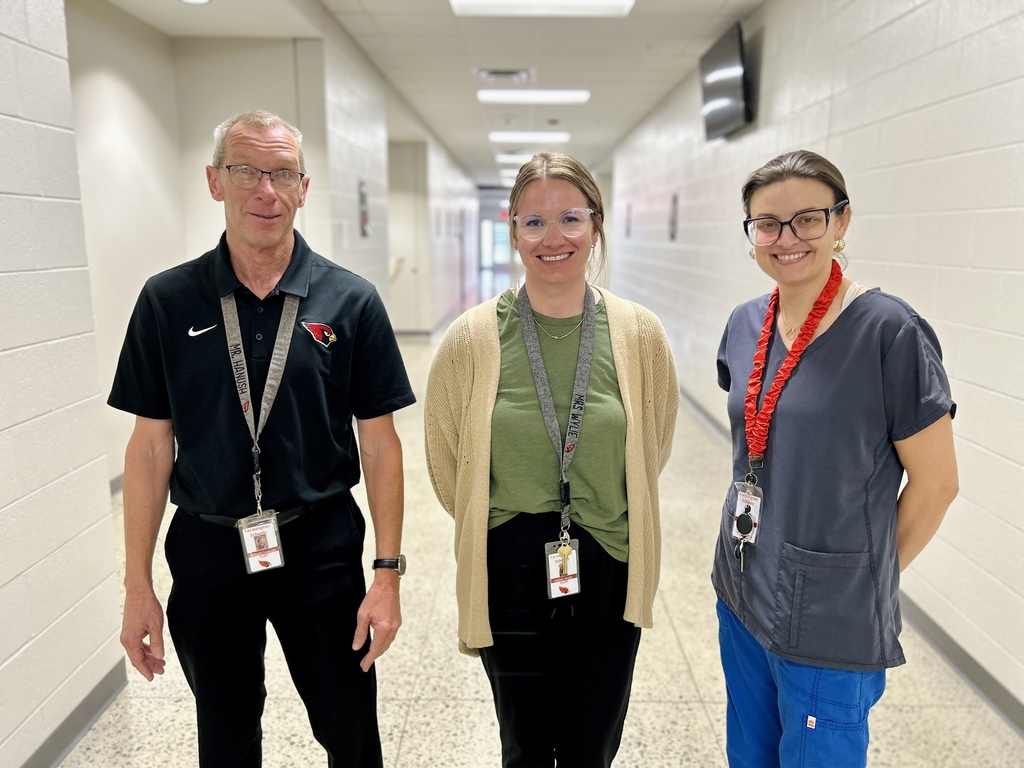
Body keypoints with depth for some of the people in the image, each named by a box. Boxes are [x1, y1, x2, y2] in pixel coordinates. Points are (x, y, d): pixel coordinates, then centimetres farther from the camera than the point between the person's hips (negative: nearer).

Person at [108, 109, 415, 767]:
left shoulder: (350, 300, -6)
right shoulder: (167, 301, -3)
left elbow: (378, 442, -4)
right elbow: (151, 446, 0)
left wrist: (388, 571, -7)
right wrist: (138, 585, 0)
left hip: (322, 544, -1)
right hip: (207, 548, 2)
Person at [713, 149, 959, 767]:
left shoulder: (889, 331, -18)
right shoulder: (746, 324, 1)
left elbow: (936, 482, -12)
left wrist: (869, 575, -3)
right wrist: (757, 544, 12)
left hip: (831, 624, -6)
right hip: (741, 592, 6)